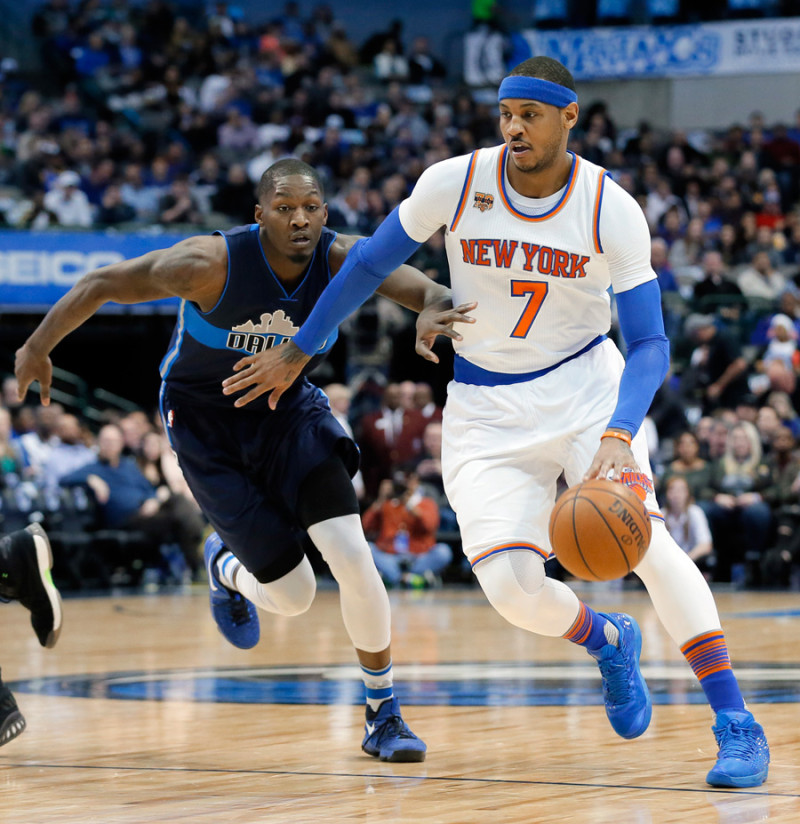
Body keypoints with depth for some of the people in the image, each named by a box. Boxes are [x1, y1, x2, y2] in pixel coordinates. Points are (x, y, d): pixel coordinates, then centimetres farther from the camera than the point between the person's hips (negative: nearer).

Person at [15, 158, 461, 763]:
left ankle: (384, 715, 2)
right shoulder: (213, 264, -28)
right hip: (206, 423, -3)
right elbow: (102, 285, -17)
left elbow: (421, 287, -34)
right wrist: (38, 348, -7)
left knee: (353, 556, -17)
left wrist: (438, 307, -59)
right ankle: (226, 567, 34)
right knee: (293, 595, -4)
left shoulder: (343, 259, -20)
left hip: (287, 408, 3)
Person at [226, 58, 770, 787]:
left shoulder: (612, 211, -15)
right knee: (509, 584, -16)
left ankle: (736, 724, -18)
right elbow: (370, 264, 3)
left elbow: (650, 344, -14)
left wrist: (619, 436, -32)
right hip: (488, 407, 2)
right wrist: (297, 353, 7)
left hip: (585, 385, -1)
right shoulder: (455, 183, -12)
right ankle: (607, 641, 20)